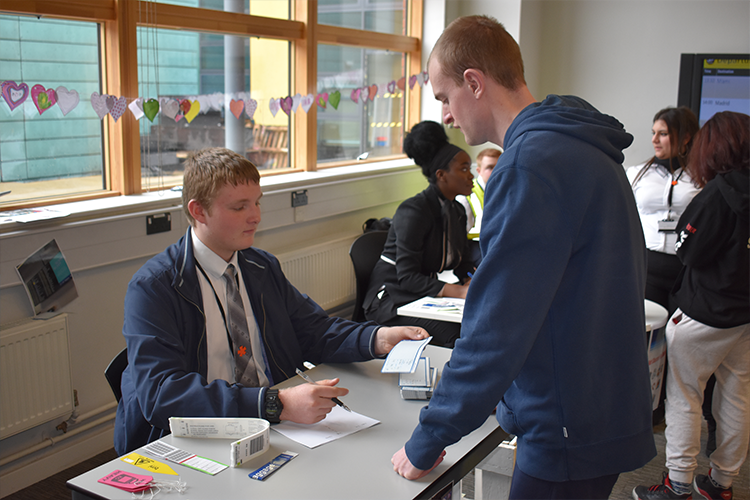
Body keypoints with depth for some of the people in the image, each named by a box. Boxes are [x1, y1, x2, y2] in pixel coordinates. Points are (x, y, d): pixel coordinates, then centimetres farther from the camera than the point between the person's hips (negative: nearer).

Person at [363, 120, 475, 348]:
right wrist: (458, 291, -32)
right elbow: (407, 277, -23)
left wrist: (472, 280, -10)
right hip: (391, 299, -8)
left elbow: (463, 262, 14)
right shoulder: (413, 211, -17)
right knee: (457, 333, -30)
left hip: (426, 295, 8)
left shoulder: (457, 211, 9)